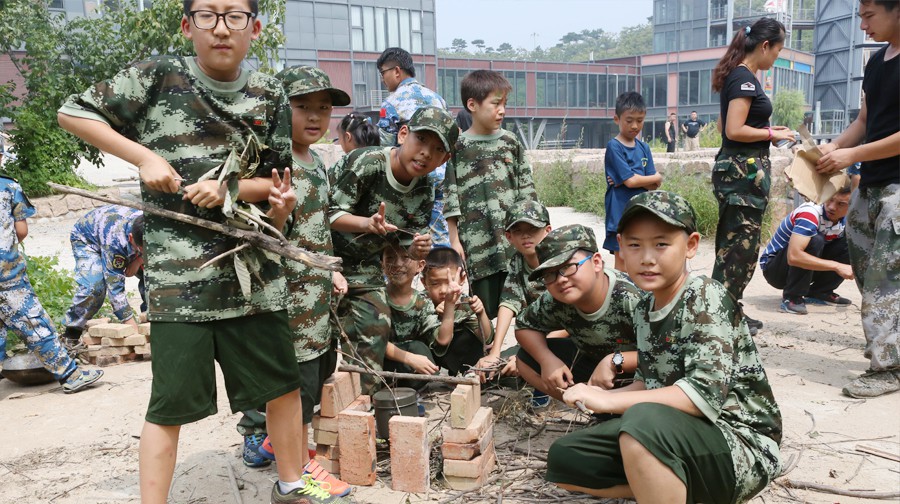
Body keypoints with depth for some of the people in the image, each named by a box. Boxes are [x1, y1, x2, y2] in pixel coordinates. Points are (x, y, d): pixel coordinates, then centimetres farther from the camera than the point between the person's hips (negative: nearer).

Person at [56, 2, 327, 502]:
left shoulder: (269, 94, 5)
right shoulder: (158, 76, -4)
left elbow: (277, 181, 8)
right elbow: (73, 112, 4)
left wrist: (227, 189, -11)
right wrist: (144, 157, -8)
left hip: (252, 266, 4)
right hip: (178, 270, -4)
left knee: (283, 381, 14)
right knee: (173, 400, 0)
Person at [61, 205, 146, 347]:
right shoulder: (114, 239, -46)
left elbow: (130, 272, -16)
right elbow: (115, 287, -43)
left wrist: (140, 258, -38)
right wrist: (133, 328, -45)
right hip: (87, 239, -5)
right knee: (93, 285, -29)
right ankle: (71, 334, -11)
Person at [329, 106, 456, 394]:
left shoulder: (425, 193, -5)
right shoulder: (367, 162, -24)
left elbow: (403, 249, 0)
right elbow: (331, 213, -23)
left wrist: (417, 251, -24)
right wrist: (368, 223, -41)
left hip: (366, 264, 6)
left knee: (378, 325, 1)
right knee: (345, 332, -9)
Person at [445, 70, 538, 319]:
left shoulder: (511, 142, 8)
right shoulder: (458, 147, -1)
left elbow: (526, 188, 11)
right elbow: (451, 198, -1)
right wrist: (455, 240, -4)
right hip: (479, 244, -2)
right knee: (485, 310, 3)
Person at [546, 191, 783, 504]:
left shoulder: (707, 298, -18)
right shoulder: (644, 309, 5)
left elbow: (704, 396, -28)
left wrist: (608, 400, -26)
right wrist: (596, 396, -5)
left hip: (743, 446, -8)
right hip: (675, 436, 8)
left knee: (644, 421, -37)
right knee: (563, 460, 3)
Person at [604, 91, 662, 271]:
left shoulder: (644, 148, 9)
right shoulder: (614, 147, -9)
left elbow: (654, 186, 2)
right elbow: (631, 181, -17)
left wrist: (630, 179, -15)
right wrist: (657, 177, -2)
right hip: (620, 211, -6)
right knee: (622, 260, -2)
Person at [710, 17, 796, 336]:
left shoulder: (735, 75, 16)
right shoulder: (745, 78, -14)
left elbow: (724, 125, 22)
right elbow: (734, 131, -22)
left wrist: (765, 131, 15)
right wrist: (772, 134, -9)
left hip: (735, 168, 10)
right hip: (745, 169, -10)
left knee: (732, 245, 14)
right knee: (741, 246, -3)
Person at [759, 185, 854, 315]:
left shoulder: (846, 221, -5)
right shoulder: (810, 213, -29)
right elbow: (794, 256, -41)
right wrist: (837, 266, -38)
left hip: (804, 269, 7)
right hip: (773, 266, -7)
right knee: (814, 241, -32)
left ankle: (819, 292, 4)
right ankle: (791, 297, -19)